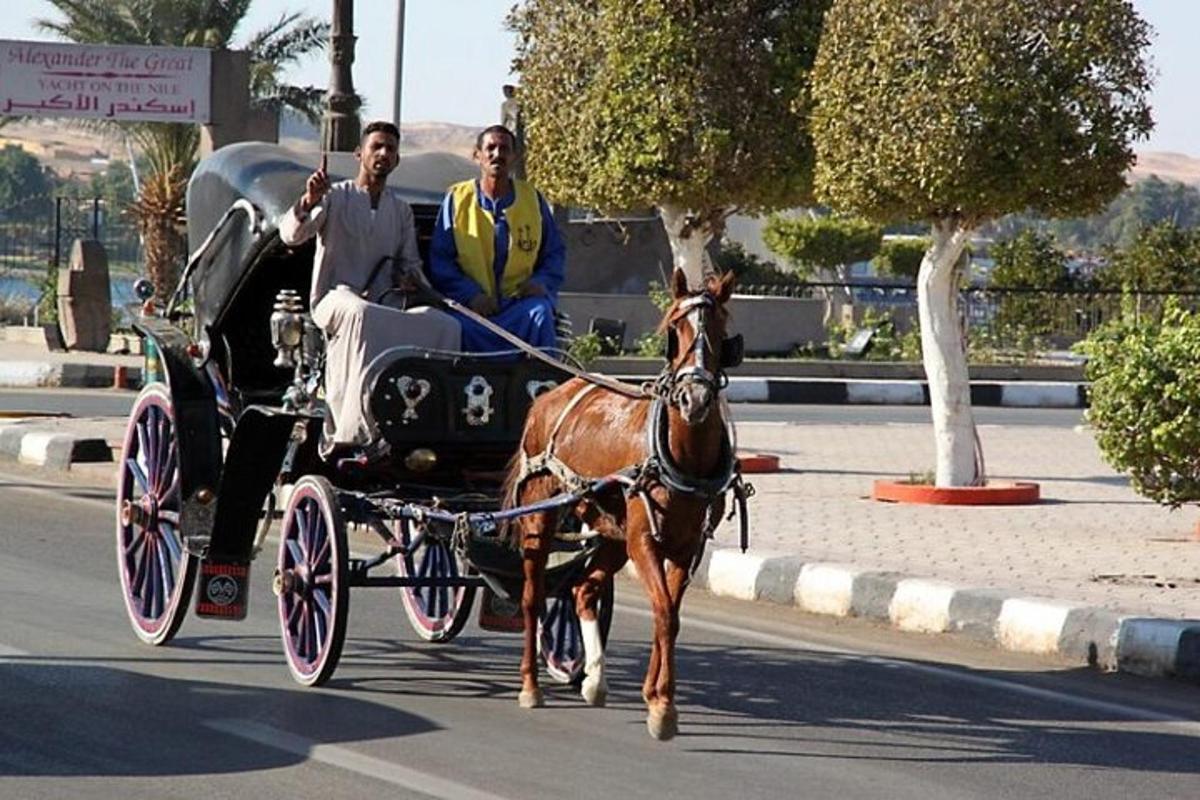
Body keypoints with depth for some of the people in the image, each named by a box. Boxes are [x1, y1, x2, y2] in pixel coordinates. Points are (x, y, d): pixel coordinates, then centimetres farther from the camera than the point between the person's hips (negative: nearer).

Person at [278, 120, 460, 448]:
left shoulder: (401, 210, 22)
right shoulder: (335, 197, 7)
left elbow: (410, 262, 27)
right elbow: (290, 235, -7)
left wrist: (410, 277, 1)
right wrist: (309, 201, -28)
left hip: (384, 309, 4)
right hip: (334, 301, -4)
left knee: (444, 325, -25)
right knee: (361, 314, -42)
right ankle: (353, 431, -48)